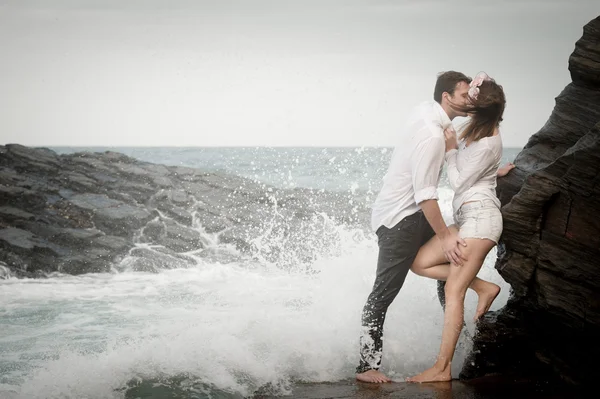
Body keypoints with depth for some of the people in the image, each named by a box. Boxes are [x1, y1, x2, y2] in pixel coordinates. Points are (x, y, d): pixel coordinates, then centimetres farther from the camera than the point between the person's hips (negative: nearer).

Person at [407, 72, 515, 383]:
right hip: (467, 217, 10)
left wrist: (451, 150, -4)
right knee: (420, 263, 4)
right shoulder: (477, 128, 10)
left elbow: (458, 182, -11)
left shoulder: (487, 144, -18)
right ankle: (484, 287, 8)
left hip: (480, 215, -10)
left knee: (453, 291, -11)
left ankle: (442, 368, -9)